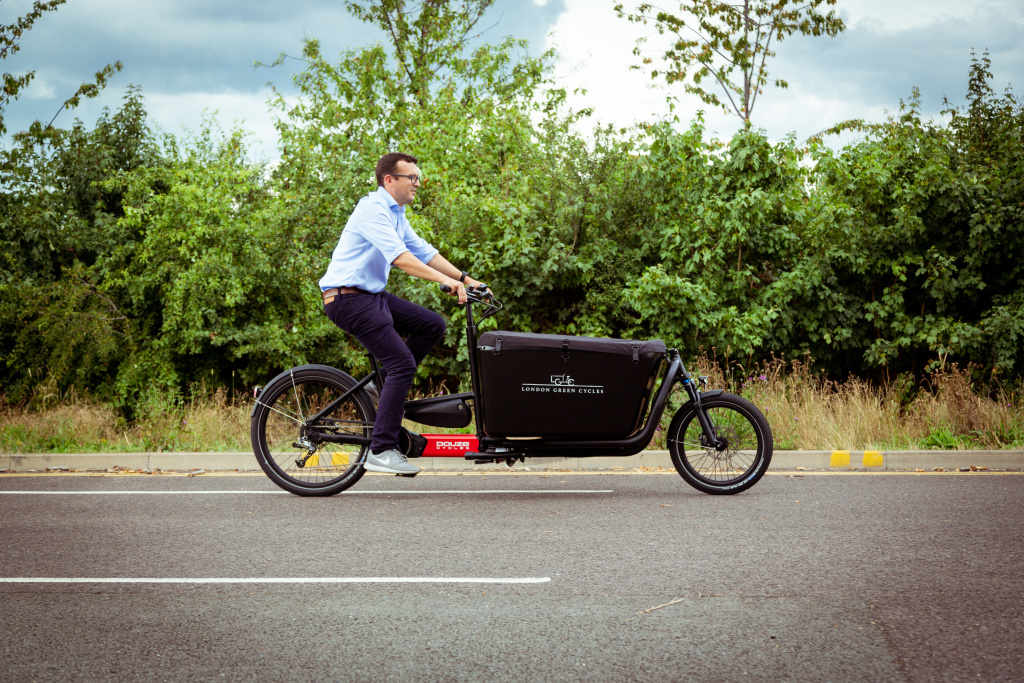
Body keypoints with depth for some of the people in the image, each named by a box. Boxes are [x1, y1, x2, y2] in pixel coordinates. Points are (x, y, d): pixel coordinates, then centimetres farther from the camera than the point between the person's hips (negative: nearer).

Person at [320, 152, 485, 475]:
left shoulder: (396, 214, 15)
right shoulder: (373, 209, -16)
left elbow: (424, 251, 15)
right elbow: (399, 256, -28)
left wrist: (465, 278, 5)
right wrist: (446, 280, -34)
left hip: (373, 294, 10)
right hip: (348, 297, -10)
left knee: (433, 325, 3)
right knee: (403, 363, -15)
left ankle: (386, 388, 10)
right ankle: (381, 451, -13)